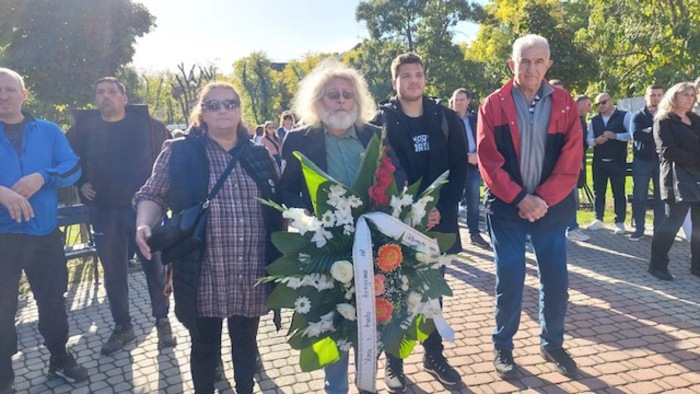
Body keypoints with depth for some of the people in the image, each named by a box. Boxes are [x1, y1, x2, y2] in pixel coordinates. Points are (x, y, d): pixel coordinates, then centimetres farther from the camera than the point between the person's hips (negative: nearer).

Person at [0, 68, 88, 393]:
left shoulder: (49, 131, 6)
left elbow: (73, 168, -2)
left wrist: (42, 177, -20)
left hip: (44, 233, 2)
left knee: (53, 300, 14)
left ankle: (60, 359, 35)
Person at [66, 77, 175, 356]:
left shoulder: (146, 124, -4)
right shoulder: (84, 127, 0)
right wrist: (80, 183, 4)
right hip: (105, 212, 2)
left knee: (154, 267, 6)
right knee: (113, 272, 11)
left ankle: (162, 321, 23)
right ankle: (122, 326, 26)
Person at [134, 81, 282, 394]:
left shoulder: (259, 155, 9)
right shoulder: (179, 152, 1)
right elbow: (153, 195, 0)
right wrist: (144, 225, -19)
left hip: (252, 276, 3)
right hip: (204, 276, -2)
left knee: (246, 343, 18)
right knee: (205, 347, 13)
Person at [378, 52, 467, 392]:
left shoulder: (446, 119, 3)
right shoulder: (381, 121, -5)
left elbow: (459, 168, 2)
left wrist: (442, 209, -10)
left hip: (437, 220, 3)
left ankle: (433, 355, 30)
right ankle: (393, 360, 22)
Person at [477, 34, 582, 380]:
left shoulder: (565, 104, 2)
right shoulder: (493, 105, -3)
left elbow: (571, 162, -3)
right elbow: (488, 161, -9)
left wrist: (543, 199, -14)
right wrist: (520, 199, -15)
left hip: (552, 207, 2)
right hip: (506, 208, -2)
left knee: (556, 282, 9)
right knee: (509, 282, 3)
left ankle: (552, 344, 31)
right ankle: (503, 347, 22)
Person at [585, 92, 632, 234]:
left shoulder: (624, 116, -2)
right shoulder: (594, 120, 12)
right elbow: (588, 139, 9)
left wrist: (615, 136, -22)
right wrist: (596, 141, -12)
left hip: (617, 161, -4)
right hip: (598, 161, 4)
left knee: (619, 192, 2)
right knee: (598, 191, 8)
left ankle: (620, 222, 9)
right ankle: (598, 220, 17)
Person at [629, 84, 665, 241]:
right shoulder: (638, 116, 4)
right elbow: (636, 135, -13)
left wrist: (648, 131, -14)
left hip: (662, 160, 1)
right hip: (642, 161, 0)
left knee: (661, 197, 5)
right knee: (639, 196, 2)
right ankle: (639, 229, 11)